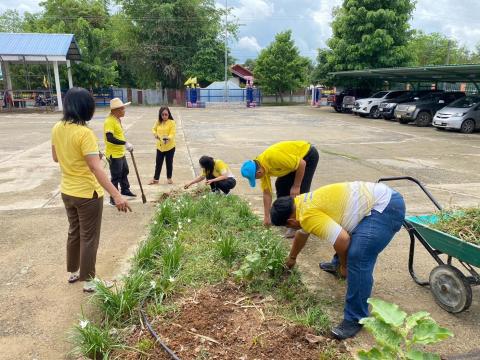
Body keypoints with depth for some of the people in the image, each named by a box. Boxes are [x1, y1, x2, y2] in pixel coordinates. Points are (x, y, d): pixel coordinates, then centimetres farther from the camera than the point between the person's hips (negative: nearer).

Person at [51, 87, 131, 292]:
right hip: (87, 194, -8)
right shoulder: (84, 133, -24)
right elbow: (96, 169, -30)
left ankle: (73, 272, 39)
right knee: (89, 238, 7)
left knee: (74, 232, 23)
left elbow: (56, 158, 13)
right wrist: (116, 195, -33)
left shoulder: (57, 128, 0)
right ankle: (88, 280, 20)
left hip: (67, 192, 8)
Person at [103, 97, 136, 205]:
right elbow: (109, 138, -33)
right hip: (113, 155, -10)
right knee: (116, 177, -1)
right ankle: (114, 198, 11)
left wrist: (126, 145, 19)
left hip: (120, 153, 10)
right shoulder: (109, 121, -22)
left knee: (125, 172, 24)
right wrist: (125, 143, -34)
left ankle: (125, 190, 43)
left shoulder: (117, 119, 9)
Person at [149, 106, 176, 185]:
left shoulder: (172, 122, -10)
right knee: (158, 163, 10)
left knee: (169, 163, 10)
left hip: (170, 147, -3)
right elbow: (154, 129, 18)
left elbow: (172, 133, -18)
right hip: (160, 146, 4)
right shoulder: (158, 122, 3)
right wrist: (155, 134, -4)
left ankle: (169, 178, 26)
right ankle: (155, 179, 20)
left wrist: (168, 138, -37)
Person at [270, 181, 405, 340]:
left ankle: (355, 319, -7)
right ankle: (338, 265, 51)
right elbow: (302, 233, 31)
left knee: (357, 258, -19)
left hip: (386, 207, -11)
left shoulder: (308, 215, -20)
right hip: (383, 196, 11)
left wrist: (344, 265, -7)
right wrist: (292, 258, 45)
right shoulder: (302, 203, 13)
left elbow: (342, 240, -28)